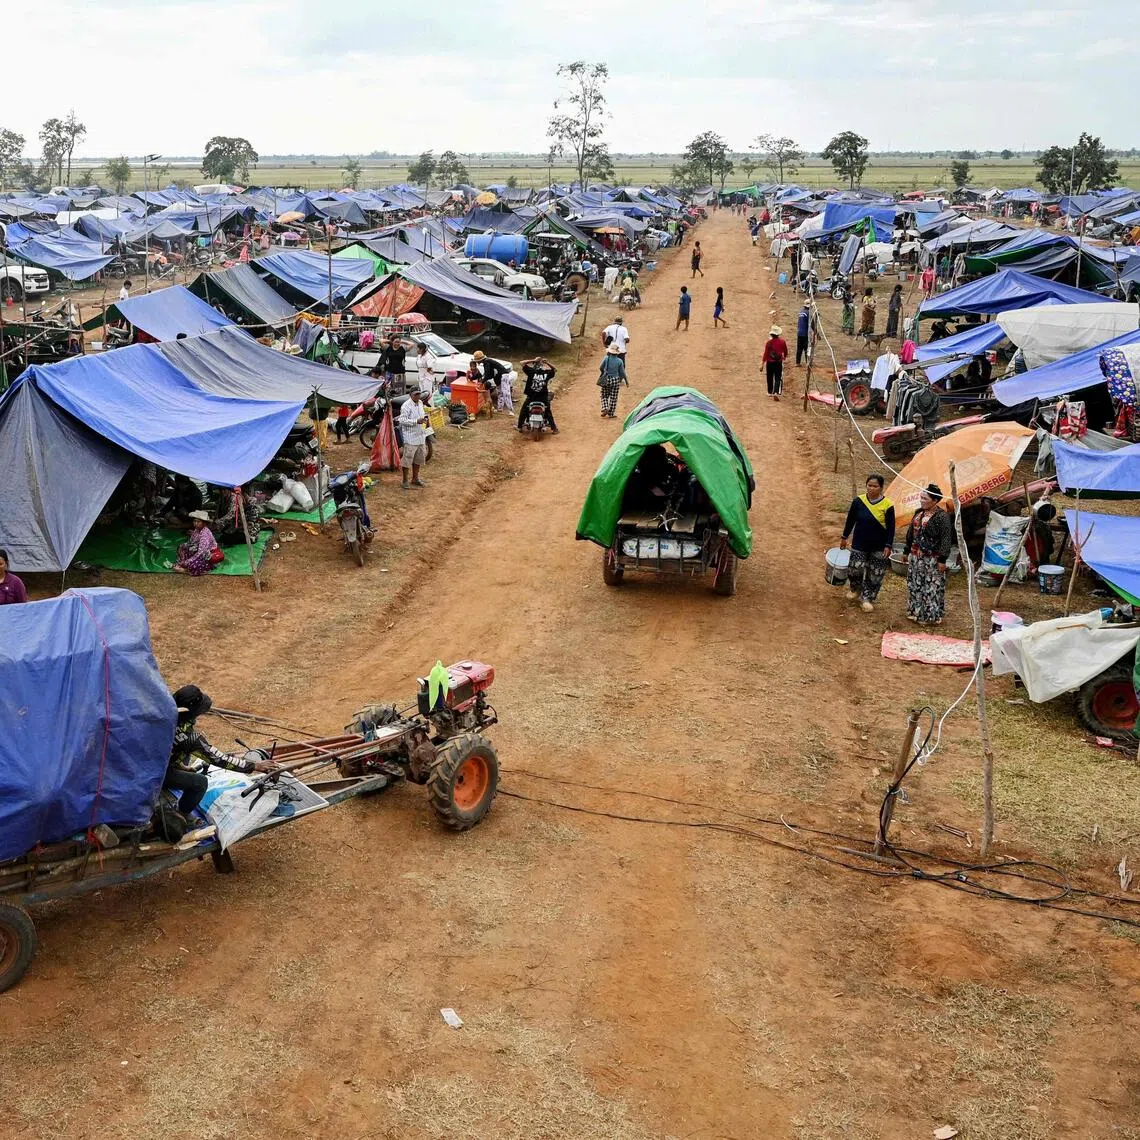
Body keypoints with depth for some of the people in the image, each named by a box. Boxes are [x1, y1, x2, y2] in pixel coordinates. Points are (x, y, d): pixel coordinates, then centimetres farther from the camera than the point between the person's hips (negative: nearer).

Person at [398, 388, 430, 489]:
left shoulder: (420, 403, 8)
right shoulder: (406, 406, -18)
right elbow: (402, 420, -22)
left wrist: (424, 418, 5)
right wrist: (416, 421, -27)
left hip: (420, 435, 8)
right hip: (410, 437, -8)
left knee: (419, 458, 17)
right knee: (407, 459, -4)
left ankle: (415, 479, 31)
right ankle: (405, 481, 7)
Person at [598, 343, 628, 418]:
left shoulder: (606, 358, -9)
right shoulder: (620, 361, -8)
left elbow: (601, 368, -2)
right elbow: (622, 373, -4)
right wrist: (626, 381, 8)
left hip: (606, 380, 0)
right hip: (615, 380, 0)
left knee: (604, 396, 18)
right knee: (613, 398, 9)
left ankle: (605, 409, -1)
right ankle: (610, 414, 12)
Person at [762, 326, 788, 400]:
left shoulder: (769, 343, -12)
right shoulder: (782, 342, -6)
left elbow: (765, 354, -9)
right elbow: (785, 352, 8)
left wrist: (763, 364, -2)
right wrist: (785, 357, 31)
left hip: (770, 362, 0)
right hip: (779, 362, 0)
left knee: (770, 378, 17)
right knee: (778, 378, 2)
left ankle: (770, 392, 29)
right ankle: (776, 392, -16)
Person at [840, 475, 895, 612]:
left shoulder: (887, 505, -12)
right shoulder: (858, 501, -6)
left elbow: (891, 528, -7)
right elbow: (850, 520, 6)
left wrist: (888, 546, -10)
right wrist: (844, 537, 11)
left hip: (879, 547, -1)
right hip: (859, 544, 1)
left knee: (875, 574, 4)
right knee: (855, 569, -2)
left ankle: (867, 598, 21)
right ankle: (854, 589, 30)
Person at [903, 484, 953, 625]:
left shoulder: (942, 517, -13)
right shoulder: (919, 513, 10)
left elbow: (946, 539, -15)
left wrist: (942, 559, -17)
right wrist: (906, 551, 21)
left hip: (931, 559, -8)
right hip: (915, 557, 8)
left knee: (931, 588, -3)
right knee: (914, 586, 14)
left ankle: (932, 616, 6)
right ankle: (916, 613, 26)